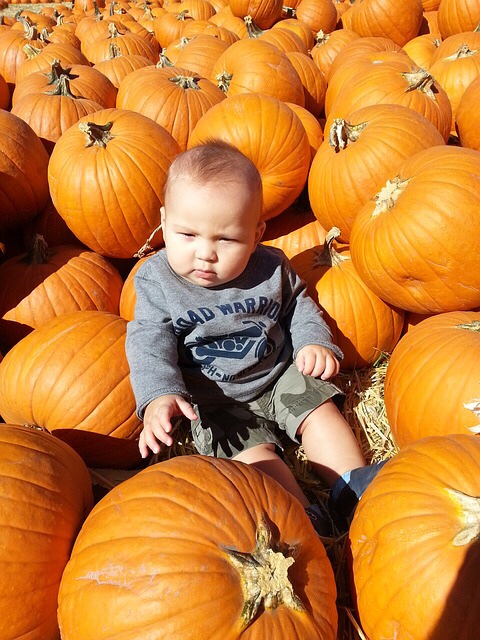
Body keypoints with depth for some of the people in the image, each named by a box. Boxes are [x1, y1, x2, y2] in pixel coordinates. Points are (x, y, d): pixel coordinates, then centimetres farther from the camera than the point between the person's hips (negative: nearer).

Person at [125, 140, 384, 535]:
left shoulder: (271, 268, -9)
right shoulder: (156, 280, -14)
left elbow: (298, 307, 7)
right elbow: (150, 344, -20)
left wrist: (315, 343, -11)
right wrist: (159, 396, -36)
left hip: (280, 372, 3)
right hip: (215, 398, -2)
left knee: (320, 411, -9)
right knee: (252, 450, -19)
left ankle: (354, 487, 0)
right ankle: (303, 517, -18)